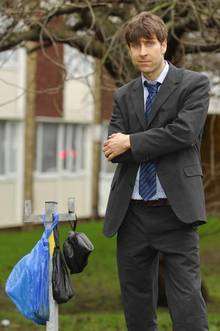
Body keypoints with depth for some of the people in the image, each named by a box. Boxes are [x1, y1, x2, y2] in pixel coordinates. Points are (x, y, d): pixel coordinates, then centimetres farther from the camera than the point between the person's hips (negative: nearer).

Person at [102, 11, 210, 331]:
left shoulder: (194, 84, 1)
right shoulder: (123, 96, 15)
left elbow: (184, 133, -13)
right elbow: (114, 150, 3)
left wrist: (131, 142, -7)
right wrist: (157, 145, -13)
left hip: (175, 208, -5)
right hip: (132, 211, 5)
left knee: (186, 299, -9)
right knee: (136, 303, 10)